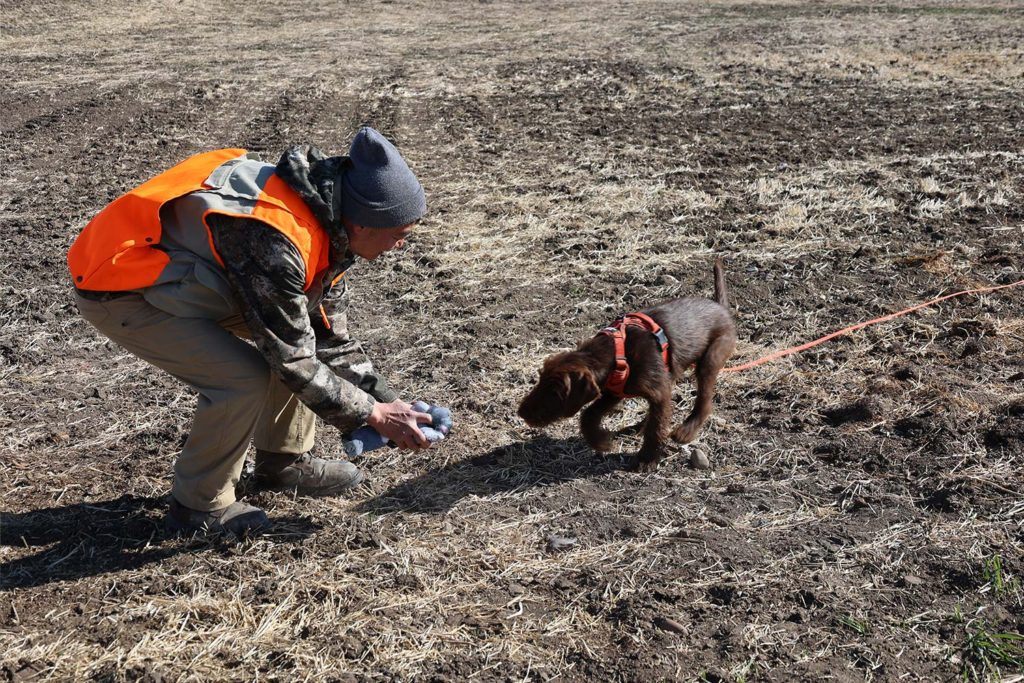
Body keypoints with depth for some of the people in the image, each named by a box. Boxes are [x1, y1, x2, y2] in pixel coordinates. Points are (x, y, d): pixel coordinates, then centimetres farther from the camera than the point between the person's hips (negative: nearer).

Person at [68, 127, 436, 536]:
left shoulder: (325, 223, -4)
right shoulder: (276, 242, -34)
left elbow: (331, 337, 6)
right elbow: (293, 362, -25)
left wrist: (387, 399, 2)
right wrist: (373, 414, -17)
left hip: (171, 271, 9)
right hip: (119, 291, -9)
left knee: (298, 334, 4)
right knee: (244, 379, -22)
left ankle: (284, 462, 19)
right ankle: (198, 505, 0)